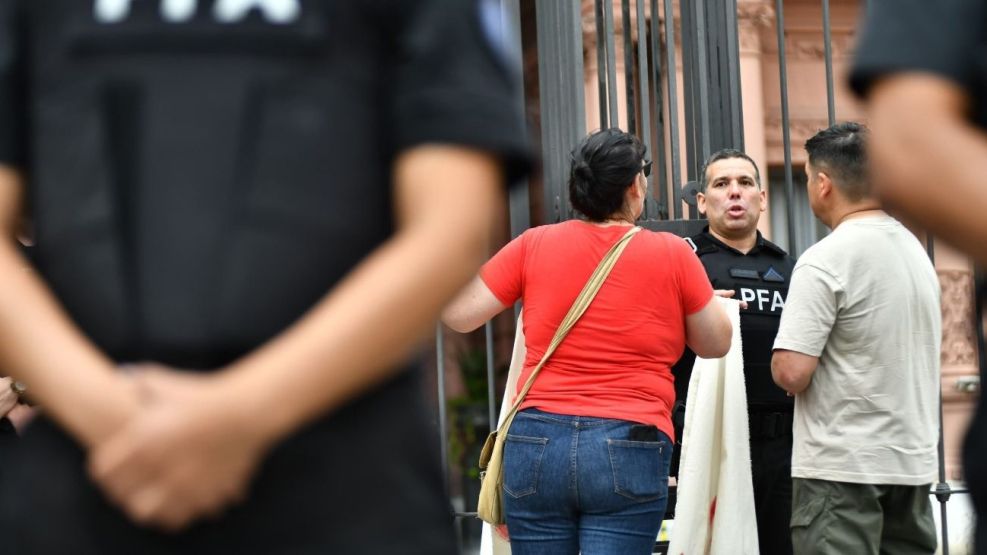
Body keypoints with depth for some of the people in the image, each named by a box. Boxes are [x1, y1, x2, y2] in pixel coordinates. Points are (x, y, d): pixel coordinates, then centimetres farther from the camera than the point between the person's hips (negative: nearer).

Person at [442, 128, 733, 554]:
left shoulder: (534, 244, 5)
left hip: (537, 443, 2)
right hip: (629, 452, -2)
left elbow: (457, 314, 8)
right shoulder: (673, 253, 2)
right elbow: (716, 343, 13)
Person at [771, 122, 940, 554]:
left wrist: (781, 364, 1)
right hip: (915, 462, 8)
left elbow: (791, 372, -18)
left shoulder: (825, 260, -14)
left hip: (842, 469, -8)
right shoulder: (915, 250, 11)